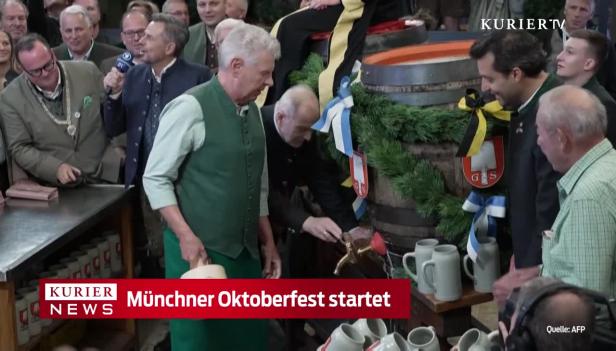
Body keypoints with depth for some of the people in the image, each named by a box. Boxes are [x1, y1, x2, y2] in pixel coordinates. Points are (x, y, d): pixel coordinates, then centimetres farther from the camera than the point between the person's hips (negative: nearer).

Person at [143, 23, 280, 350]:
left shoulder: (252, 110, 9)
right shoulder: (190, 108, -14)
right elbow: (155, 179, -12)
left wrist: (268, 241, 15)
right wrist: (186, 237, -19)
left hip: (246, 249, 7)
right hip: (199, 248, -6)